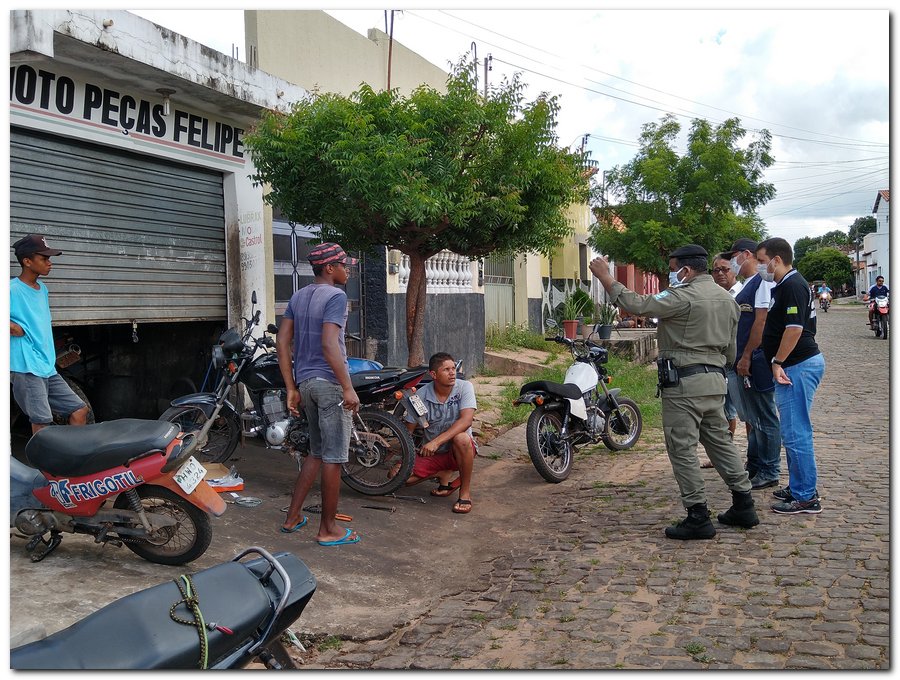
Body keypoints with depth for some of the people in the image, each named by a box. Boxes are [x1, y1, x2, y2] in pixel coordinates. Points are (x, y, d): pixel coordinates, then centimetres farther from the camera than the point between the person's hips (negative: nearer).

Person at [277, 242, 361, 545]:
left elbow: (282, 341, 10)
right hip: (329, 383, -8)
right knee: (333, 458, 0)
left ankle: (293, 517, 24)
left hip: (305, 381, 9)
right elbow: (329, 344, -23)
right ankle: (328, 529, 9)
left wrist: (291, 389, 11)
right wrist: (348, 388, -23)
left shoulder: (298, 296, 13)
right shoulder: (335, 296, -12)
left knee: (316, 452, 20)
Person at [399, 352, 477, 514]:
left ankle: (465, 491, -17)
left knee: (461, 438, -38)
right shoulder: (421, 395, -9)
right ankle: (445, 474, 11)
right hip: (430, 452, 3)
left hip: (457, 451, -3)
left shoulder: (464, 387, -15)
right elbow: (408, 430, -1)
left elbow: (466, 420, -29)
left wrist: (437, 441, -38)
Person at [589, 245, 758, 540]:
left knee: (682, 449, -2)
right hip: (716, 380, 9)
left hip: (684, 382, -9)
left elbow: (638, 305, -20)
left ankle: (698, 518, 1)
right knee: (720, 442, 17)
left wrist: (605, 276, -11)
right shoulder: (726, 298, 15)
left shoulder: (684, 296, -13)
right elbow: (730, 350, 18)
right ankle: (743, 506, 23)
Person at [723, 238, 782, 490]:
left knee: (764, 418, -1)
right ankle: (754, 467, 27)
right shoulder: (747, 284, 18)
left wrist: (746, 356, -20)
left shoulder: (763, 282, -13)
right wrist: (738, 357, 18)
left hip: (757, 360, -10)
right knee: (751, 417, 17)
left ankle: (769, 472, 8)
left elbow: (762, 322, -21)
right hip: (746, 361, 10)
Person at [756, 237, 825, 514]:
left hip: (798, 366, -11)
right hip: (795, 366, 11)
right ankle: (798, 487, 25)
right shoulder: (785, 285, 18)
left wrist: (778, 362, -17)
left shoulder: (792, 286, -15)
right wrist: (778, 363, 20)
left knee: (795, 433, -7)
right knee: (794, 431, 16)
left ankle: (806, 497, 0)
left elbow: (794, 328, -23)